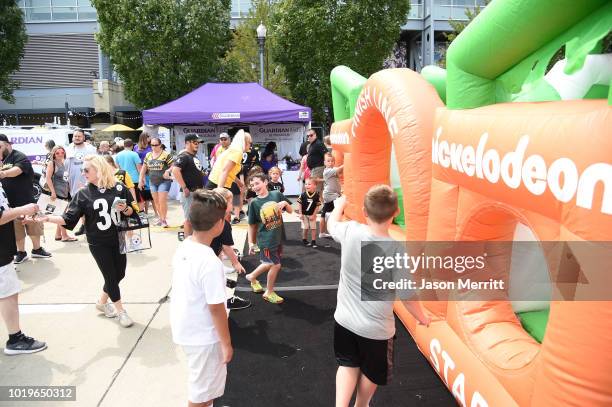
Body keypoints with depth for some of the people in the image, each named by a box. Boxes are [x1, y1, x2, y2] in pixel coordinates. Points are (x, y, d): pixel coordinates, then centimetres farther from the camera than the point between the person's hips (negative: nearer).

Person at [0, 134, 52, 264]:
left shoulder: (19, 157, -11)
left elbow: (17, 170, -31)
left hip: (26, 201, -5)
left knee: (34, 225, 6)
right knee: (16, 229, 12)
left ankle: (37, 249, 23)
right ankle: (21, 252, 23)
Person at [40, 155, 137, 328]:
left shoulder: (119, 188, -4)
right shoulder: (83, 194, -5)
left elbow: (131, 212, 3)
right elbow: (69, 219, -9)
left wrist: (124, 209, -18)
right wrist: (47, 217, -21)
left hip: (118, 239, 2)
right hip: (98, 243, -2)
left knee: (119, 274, 13)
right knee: (111, 276, 1)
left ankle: (102, 302, 38)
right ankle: (120, 311, 20)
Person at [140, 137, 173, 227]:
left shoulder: (166, 155, -9)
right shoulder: (148, 155, 9)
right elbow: (144, 168, 16)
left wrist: (168, 171, -26)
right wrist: (141, 179, 13)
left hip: (164, 181, -6)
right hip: (152, 182, 6)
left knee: (162, 201, -10)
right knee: (156, 201, 9)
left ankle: (164, 220, -1)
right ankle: (161, 219, 20)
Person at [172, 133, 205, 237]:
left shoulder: (194, 157, 16)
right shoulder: (184, 156, -14)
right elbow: (175, 171, -28)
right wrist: (184, 188, -27)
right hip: (190, 192, -10)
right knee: (189, 219, -3)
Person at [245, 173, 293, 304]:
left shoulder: (276, 195, -5)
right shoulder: (254, 203, -10)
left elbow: (290, 211, 4)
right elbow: (252, 225, -2)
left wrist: (285, 203, -16)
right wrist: (251, 243, -1)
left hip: (278, 237, 4)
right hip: (265, 239, -4)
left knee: (269, 263, 16)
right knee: (276, 265, 0)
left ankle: (252, 277, 42)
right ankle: (269, 293, 24)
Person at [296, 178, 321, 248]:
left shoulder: (317, 195, -14)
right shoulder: (303, 195, -13)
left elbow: (317, 206, -9)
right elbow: (299, 204, -7)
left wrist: (313, 215, -10)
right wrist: (300, 214, -9)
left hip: (312, 215, 0)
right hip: (304, 214, 0)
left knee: (313, 228, 4)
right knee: (305, 228, 9)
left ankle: (313, 241, 14)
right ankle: (304, 240, 26)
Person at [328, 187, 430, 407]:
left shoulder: (350, 231, -17)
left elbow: (332, 224, 8)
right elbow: (407, 297, -15)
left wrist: (340, 204, 28)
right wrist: (422, 317, 5)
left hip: (344, 319, 3)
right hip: (376, 328, -2)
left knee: (348, 364, 25)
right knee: (372, 373, 25)